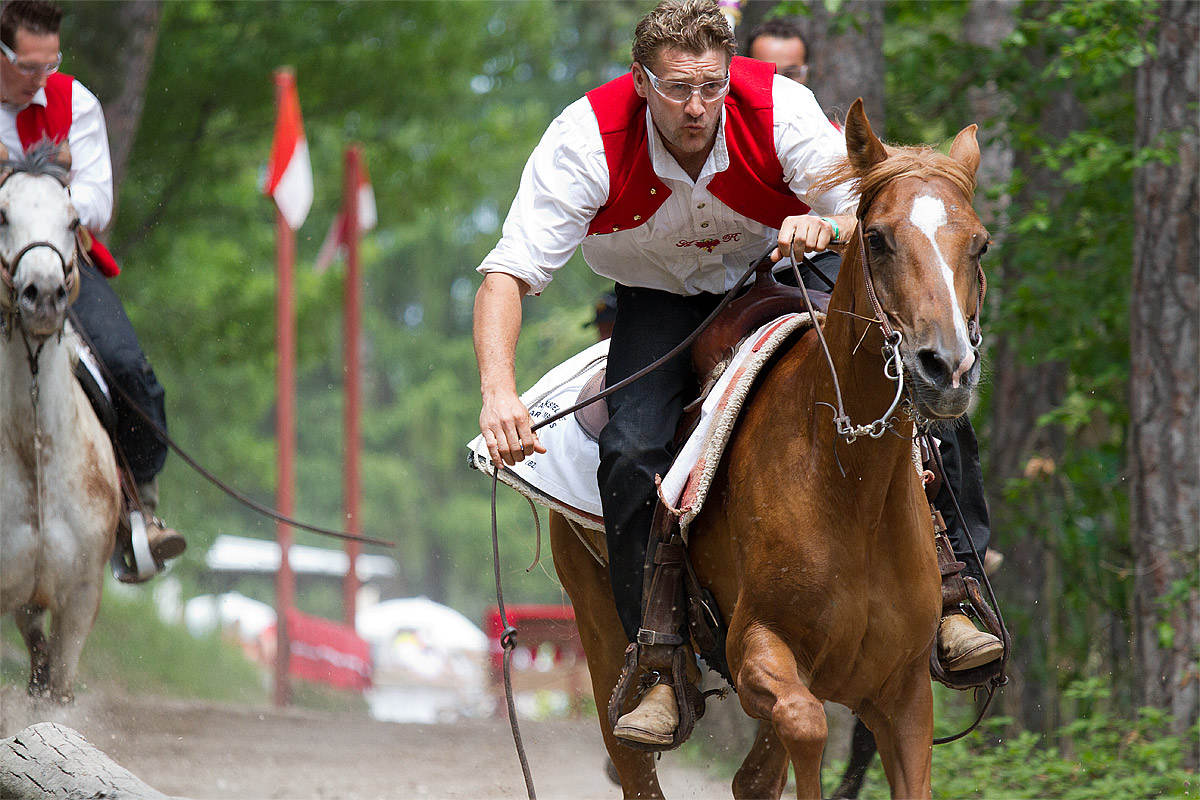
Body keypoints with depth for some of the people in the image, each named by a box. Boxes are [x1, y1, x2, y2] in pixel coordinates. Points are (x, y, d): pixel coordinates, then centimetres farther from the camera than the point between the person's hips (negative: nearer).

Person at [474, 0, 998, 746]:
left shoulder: (781, 108, -27)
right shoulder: (587, 139, -28)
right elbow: (509, 274, -30)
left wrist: (828, 225, -48)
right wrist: (499, 391, -47)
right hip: (660, 300, -1)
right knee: (633, 450, -26)